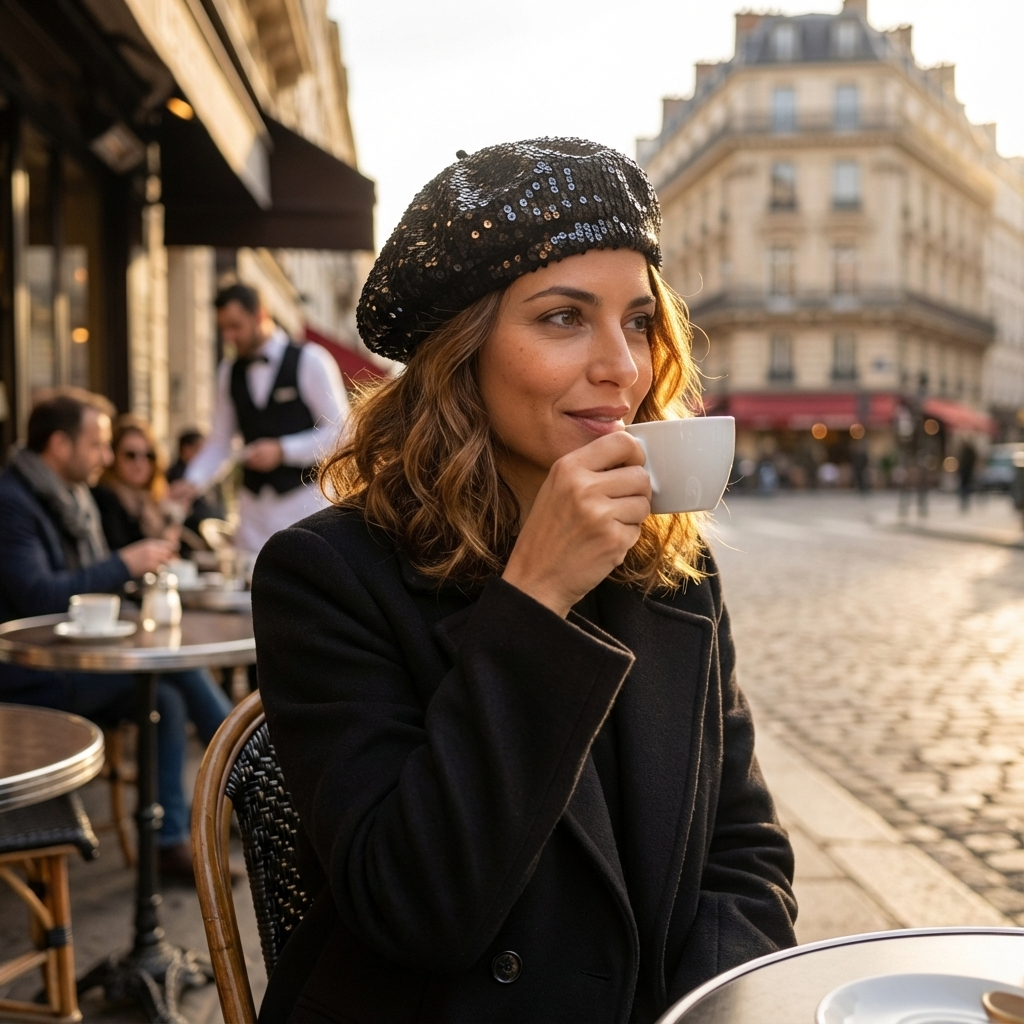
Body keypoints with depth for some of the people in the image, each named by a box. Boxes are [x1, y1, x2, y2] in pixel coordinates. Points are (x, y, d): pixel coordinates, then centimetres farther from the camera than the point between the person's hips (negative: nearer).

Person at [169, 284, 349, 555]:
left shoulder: (310, 361, -4)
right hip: (254, 504, 4)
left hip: (305, 499, -4)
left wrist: (283, 451, -15)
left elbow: (339, 431, -7)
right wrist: (193, 481, -3)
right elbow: (219, 443, 14)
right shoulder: (228, 372, 11)